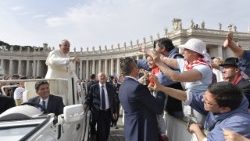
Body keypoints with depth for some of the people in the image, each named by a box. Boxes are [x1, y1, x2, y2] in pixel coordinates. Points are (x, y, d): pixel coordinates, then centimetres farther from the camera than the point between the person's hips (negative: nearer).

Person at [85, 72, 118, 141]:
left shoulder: (110, 87, 1)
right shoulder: (93, 87, -4)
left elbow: (113, 100, 4)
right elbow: (89, 99, 0)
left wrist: (115, 111, 4)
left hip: (108, 111, 2)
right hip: (98, 112, -2)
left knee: (107, 130, 13)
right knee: (101, 130, -1)